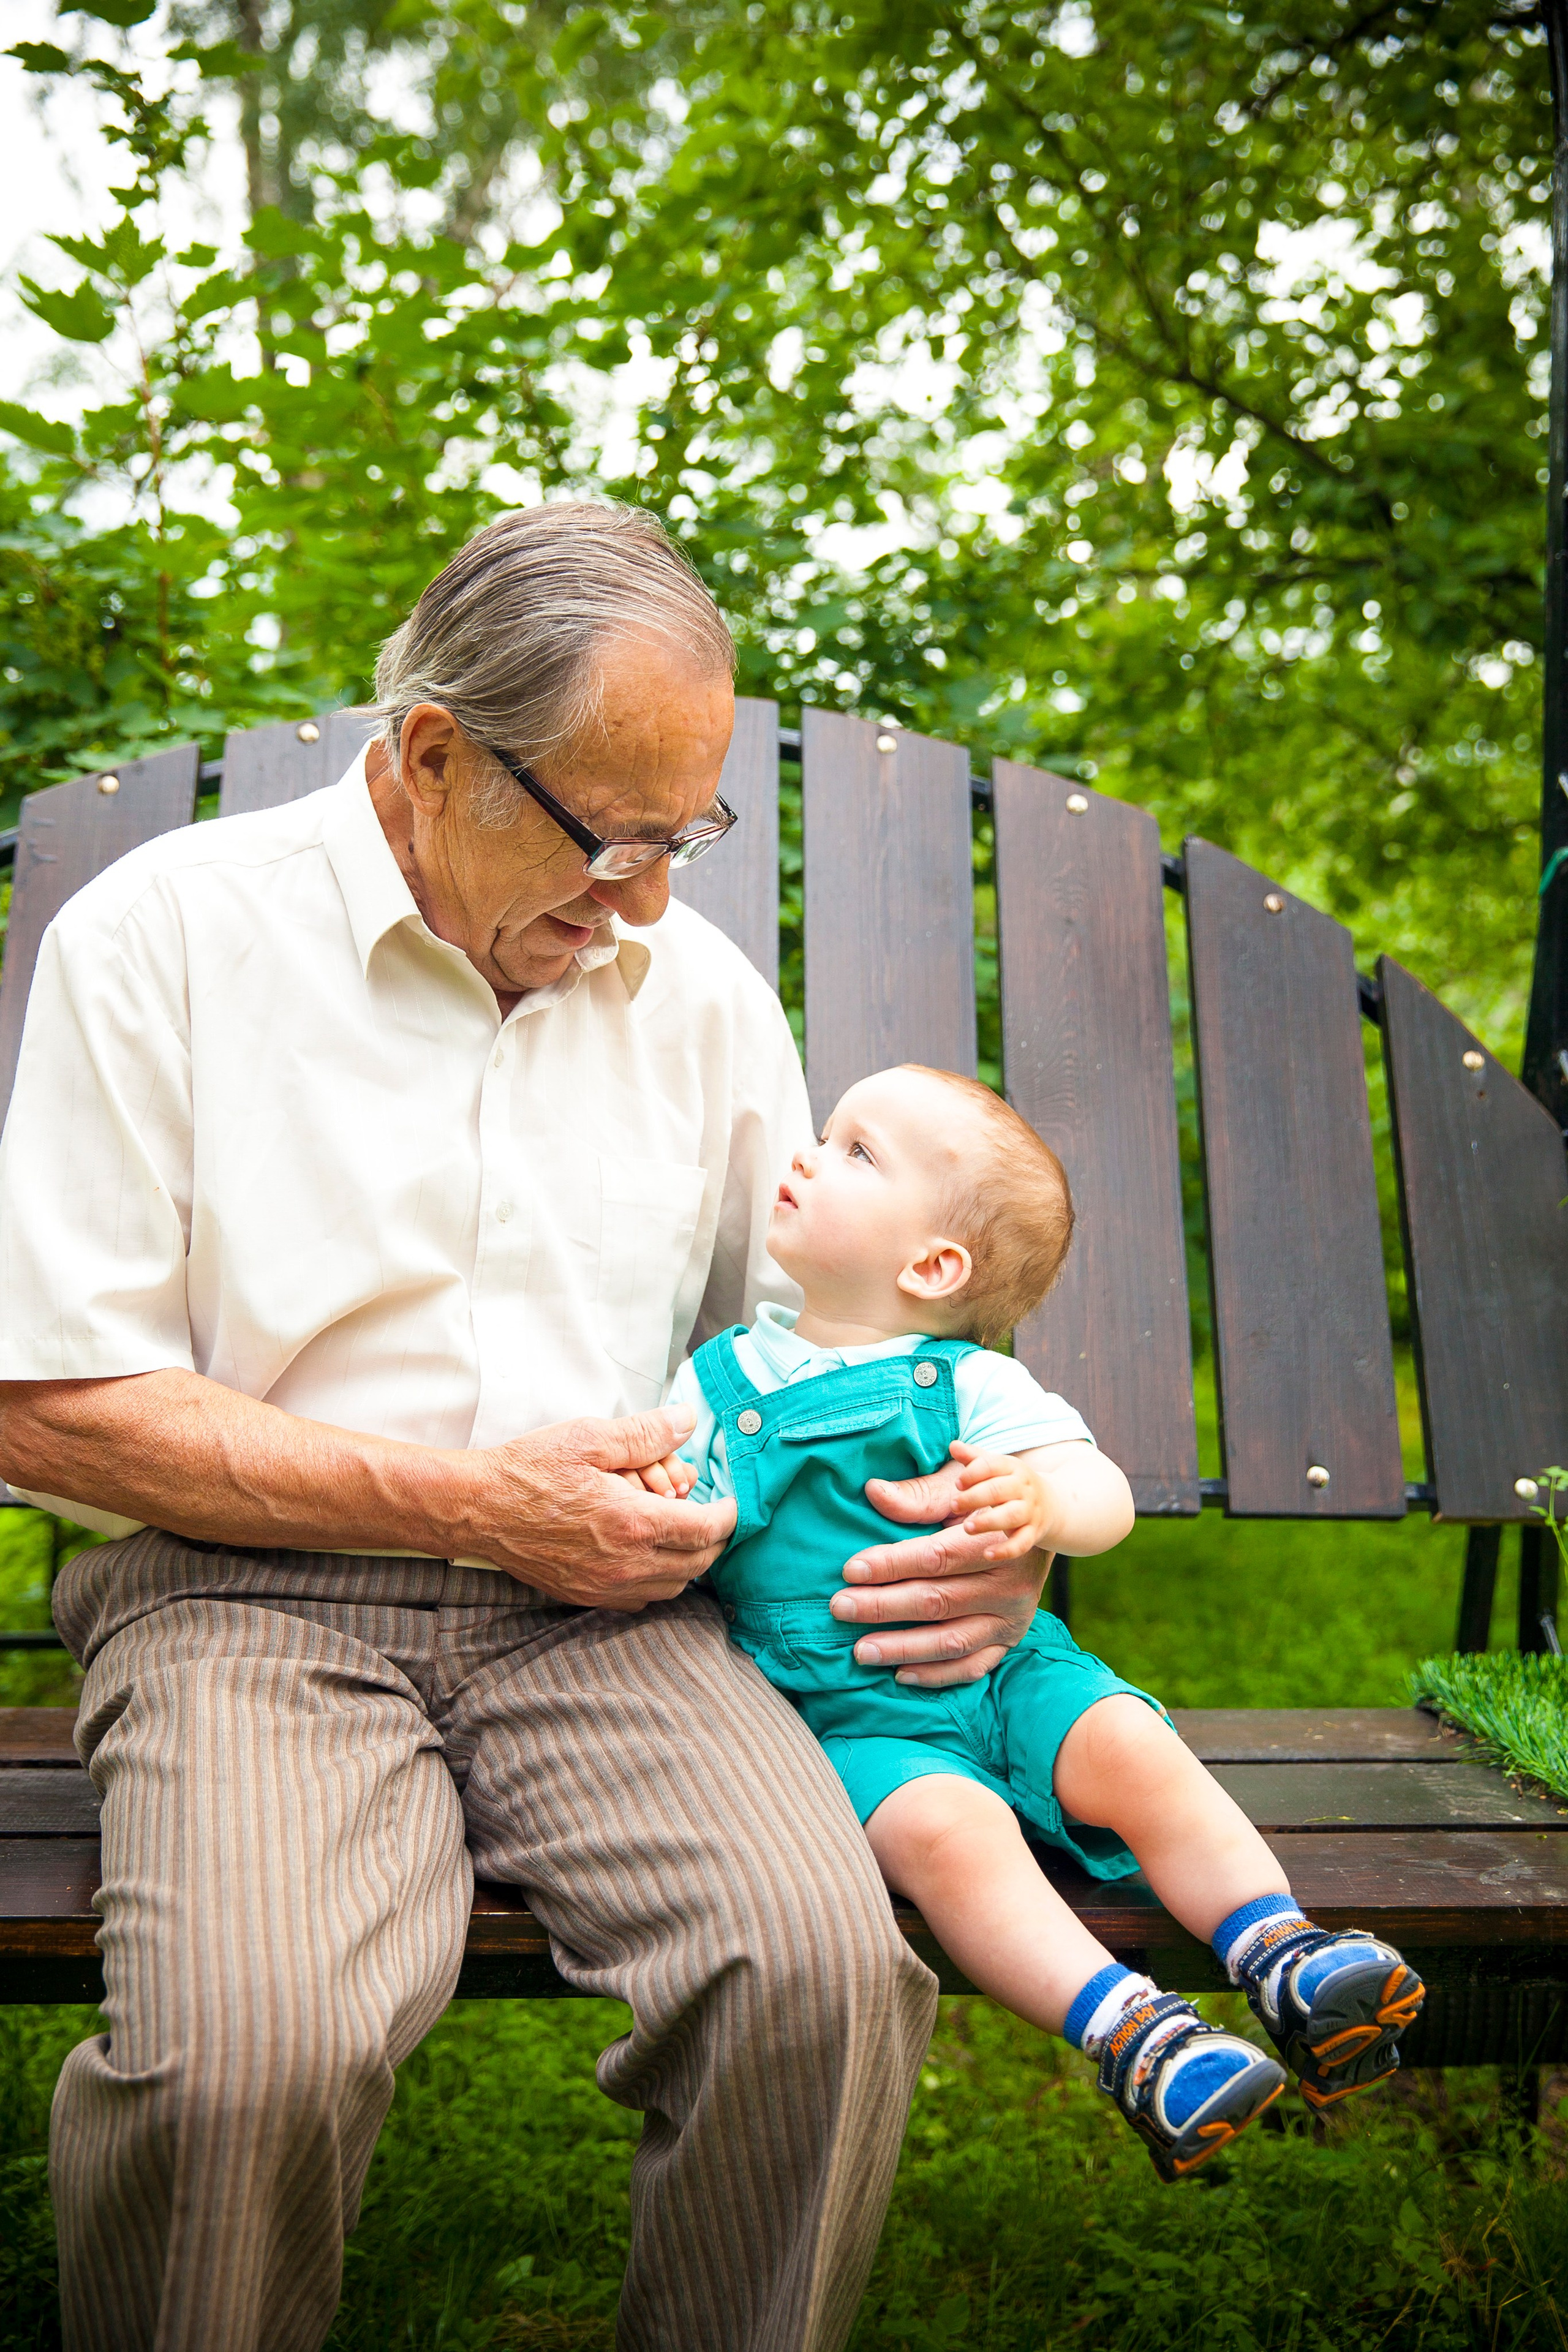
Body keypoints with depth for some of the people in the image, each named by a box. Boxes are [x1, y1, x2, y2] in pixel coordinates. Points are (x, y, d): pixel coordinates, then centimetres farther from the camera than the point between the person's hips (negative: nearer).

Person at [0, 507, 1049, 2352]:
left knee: (826, 1965, -24)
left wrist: (988, 1529, -3)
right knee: (246, 2049, -30)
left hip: (609, 1611, 3)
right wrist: (477, 1503, -10)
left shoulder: (704, 991, 12)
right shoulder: (163, 935, -1)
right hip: (246, 1594, -2)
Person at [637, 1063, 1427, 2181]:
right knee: (944, 1826, -29)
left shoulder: (972, 1385, 1)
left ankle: (1282, 1956, -13)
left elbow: (1110, 1497, -6)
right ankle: (1127, 2031, -28)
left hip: (1003, 1670, 2)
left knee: (1129, 1747, -23)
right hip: (850, 1715, -1)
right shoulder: (718, 1381, 5)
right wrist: (649, 1504, -20)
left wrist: (1045, 1501, -29)